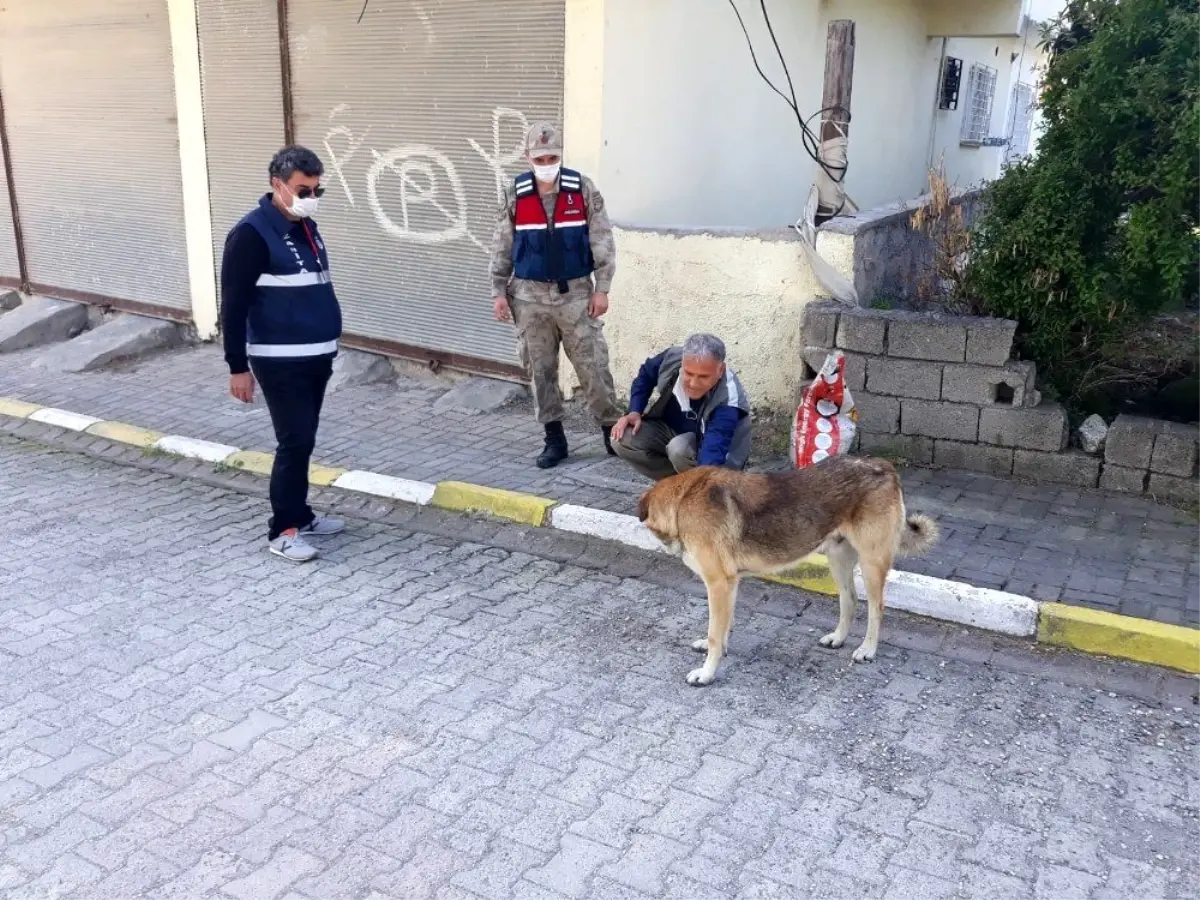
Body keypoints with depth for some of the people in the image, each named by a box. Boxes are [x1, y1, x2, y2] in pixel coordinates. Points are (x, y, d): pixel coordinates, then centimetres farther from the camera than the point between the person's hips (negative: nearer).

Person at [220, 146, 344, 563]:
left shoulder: (307, 227, 11)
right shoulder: (251, 234, -14)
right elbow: (233, 305, -15)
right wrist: (238, 366, -16)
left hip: (316, 357, 8)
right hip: (280, 362, -8)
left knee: (303, 441, 15)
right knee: (295, 442, -6)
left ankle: (300, 514, 27)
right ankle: (282, 530, 5)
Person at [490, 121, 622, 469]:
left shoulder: (583, 189, -4)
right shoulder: (514, 195, 0)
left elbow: (602, 241, -2)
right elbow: (502, 248, 6)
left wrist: (602, 288, -6)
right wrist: (499, 291, 1)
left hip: (575, 293, -2)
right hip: (530, 296, 2)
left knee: (592, 365, 0)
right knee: (540, 370, 6)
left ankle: (613, 429, 14)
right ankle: (554, 438, 16)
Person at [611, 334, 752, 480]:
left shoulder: (727, 401, -39)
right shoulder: (672, 357, -24)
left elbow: (713, 453, -52)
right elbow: (645, 375, 1)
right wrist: (634, 412, -11)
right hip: (671, 429, 5)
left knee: (680, 450, -38)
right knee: (622, 440, -20)